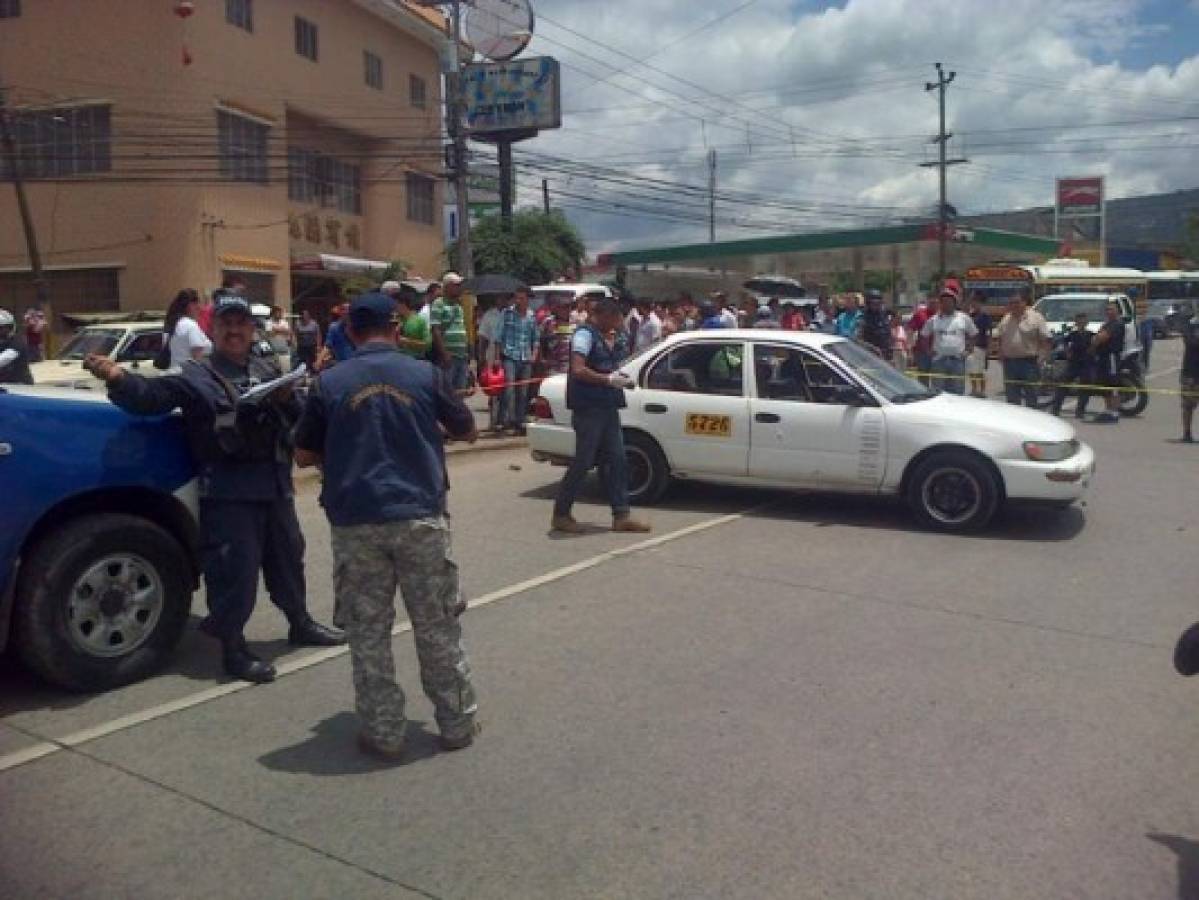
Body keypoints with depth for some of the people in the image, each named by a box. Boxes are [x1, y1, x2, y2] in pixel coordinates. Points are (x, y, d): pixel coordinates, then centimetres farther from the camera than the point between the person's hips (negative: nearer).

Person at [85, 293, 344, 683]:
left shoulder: (269, 369, 14)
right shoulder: (196, 374, -2)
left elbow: (299, 417, 17)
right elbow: (153, 396, -17)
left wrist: (287, 400, -5)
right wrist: (119, 379, -38)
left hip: (274, 485, 6)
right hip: (228, 492, -6)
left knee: (287, 556, 19)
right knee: (234, 569, -5)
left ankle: (300, 623, 38)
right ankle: (233, 648, 10)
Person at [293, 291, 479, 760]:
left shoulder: (329, 382, 1)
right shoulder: (425, 374, 0)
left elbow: (304, 455, 7)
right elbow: (468, 431, 12)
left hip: (356, 521, 0)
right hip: (420, 515, 0)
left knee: (368, 631, 10)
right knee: (437, 626, 12)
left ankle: (384, 733, 16)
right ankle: (457, 723, 22)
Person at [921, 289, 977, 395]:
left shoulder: (964, 318, 5)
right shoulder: (933, 320, 6)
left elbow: (973, 335, 13)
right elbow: (925, 337, 13)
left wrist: (967, 350, 2)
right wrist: (929, 350, 2)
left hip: (958, 360, 0)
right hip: (939, 360, 0)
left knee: (957, 392, 4)